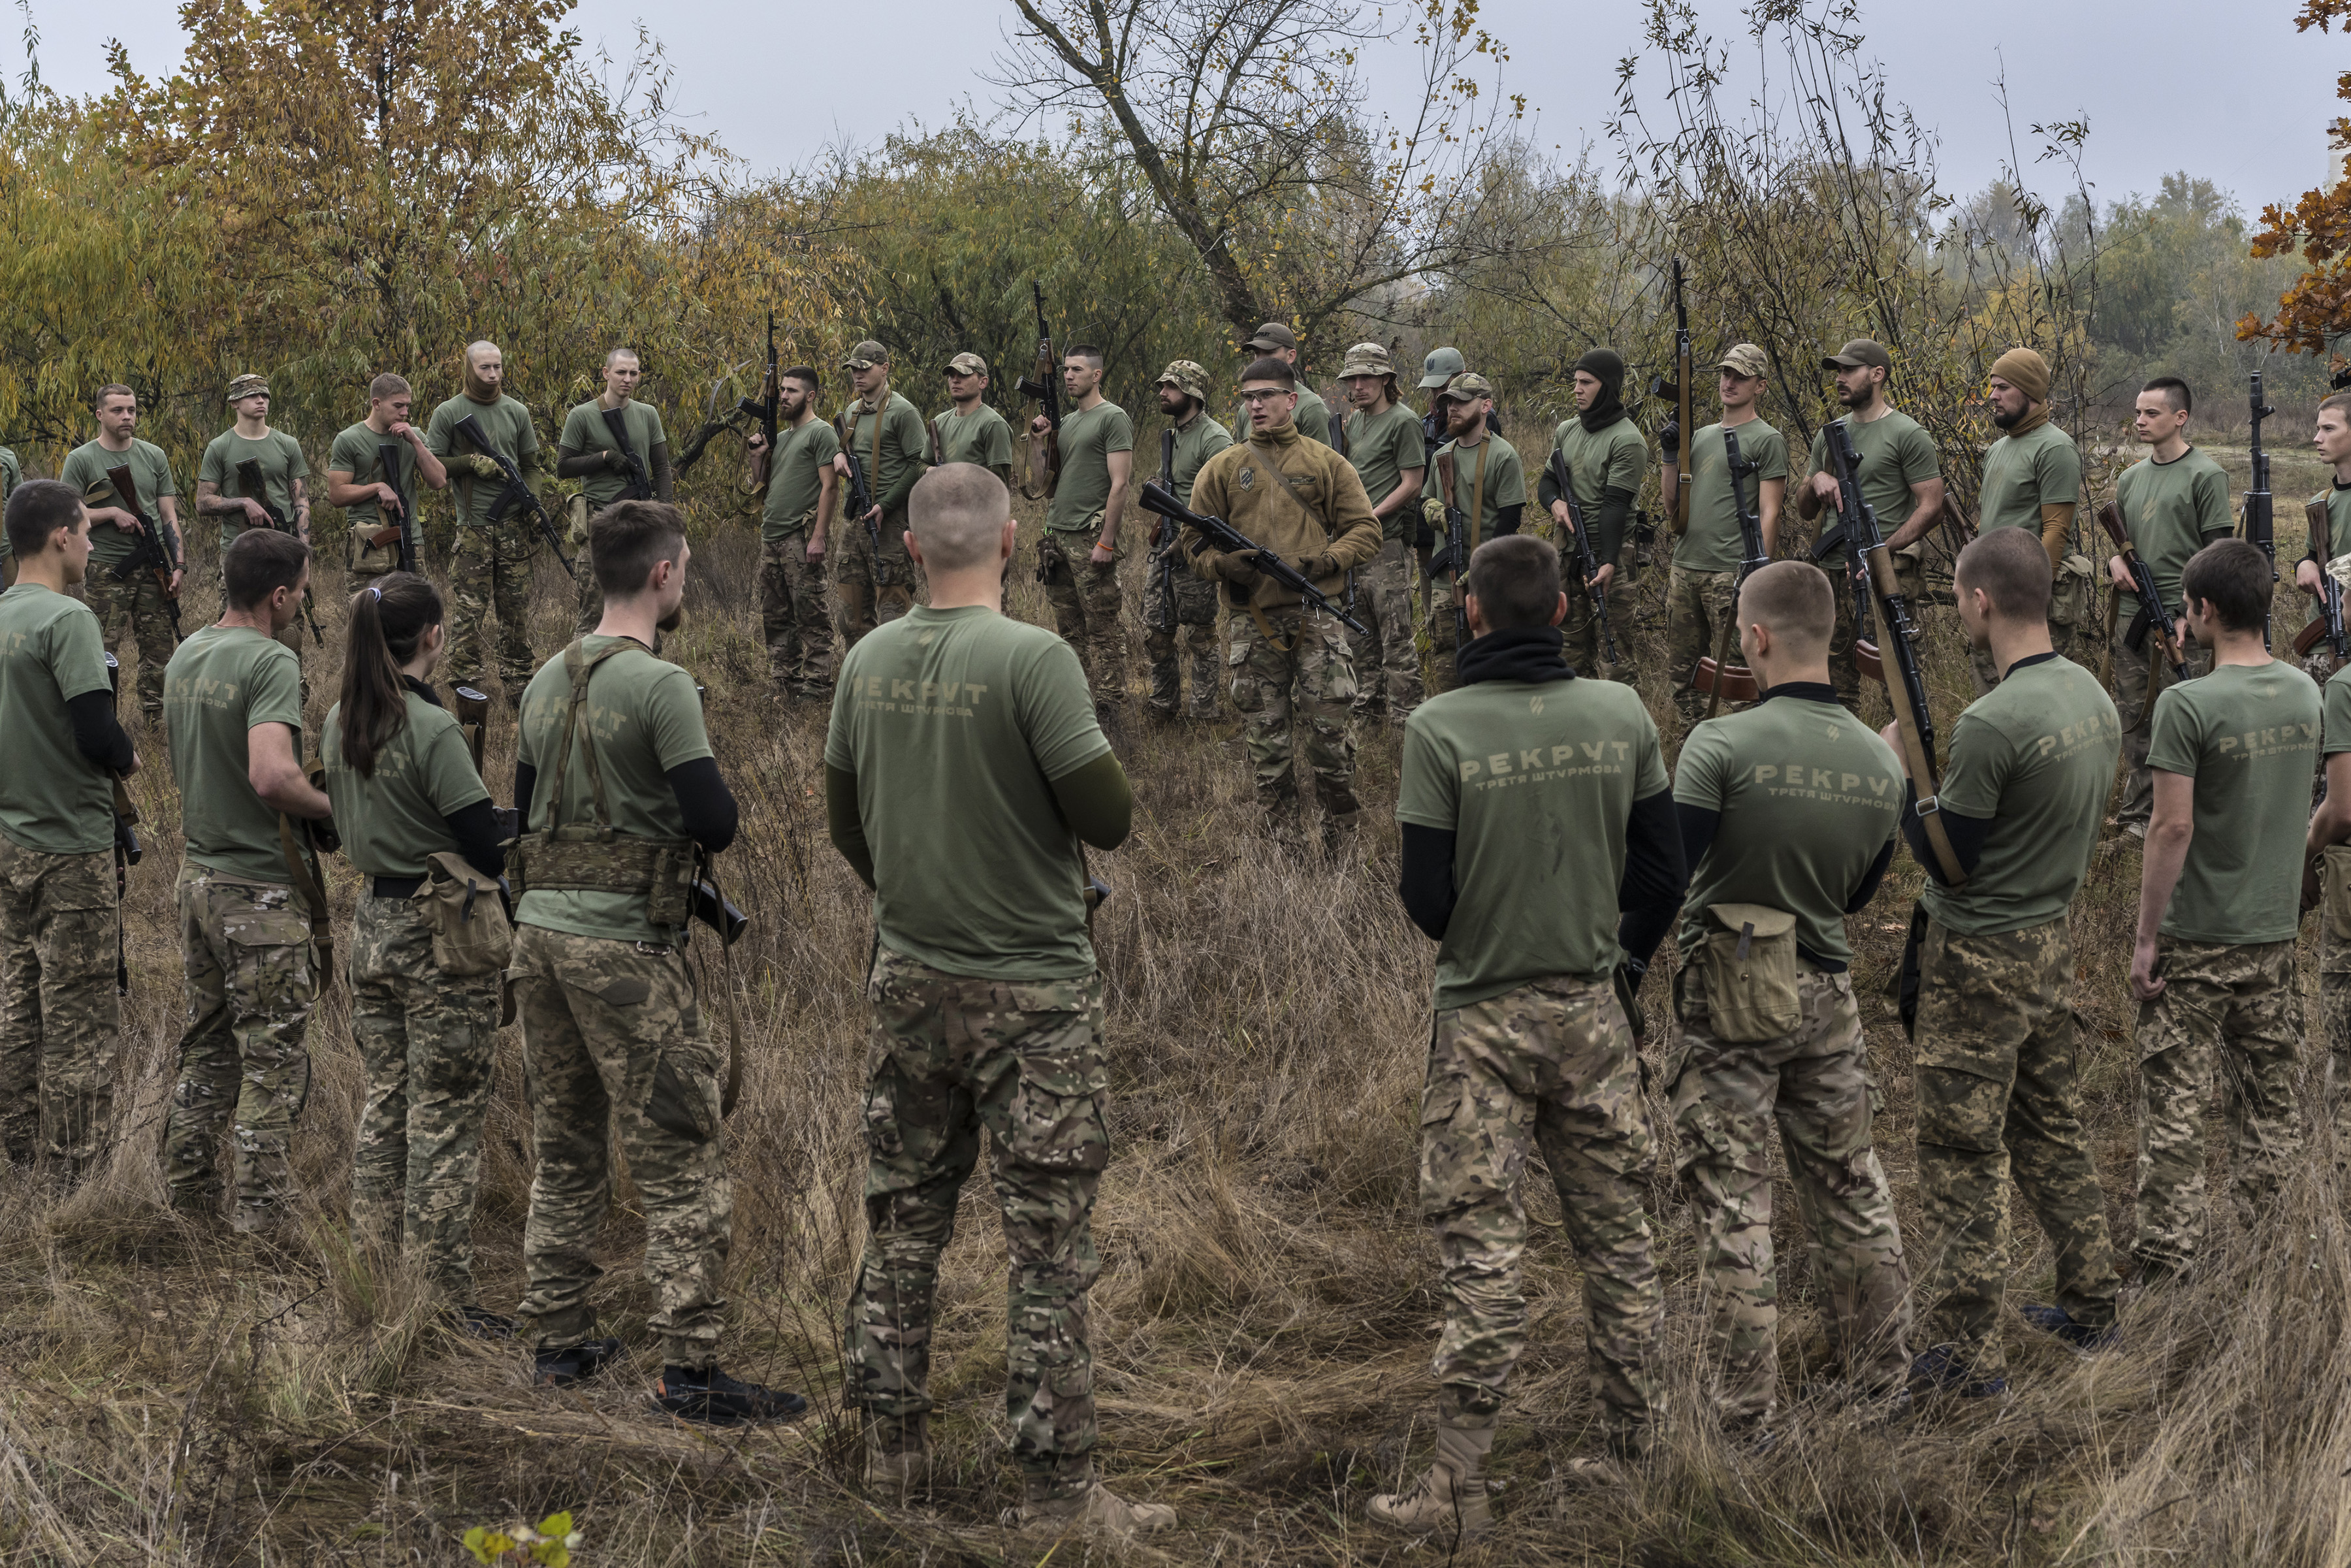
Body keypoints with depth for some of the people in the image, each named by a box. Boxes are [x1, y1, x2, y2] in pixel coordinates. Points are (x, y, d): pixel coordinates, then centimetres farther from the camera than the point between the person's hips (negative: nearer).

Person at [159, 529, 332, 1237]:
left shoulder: (184, 655, 8)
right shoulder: (271, 662, -19)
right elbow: (272, 775, -32)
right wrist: (331, 806, -16)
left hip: (199, 872, 8)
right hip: (261, 886, -8)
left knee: (208, 1043, 20)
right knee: (272, 1056, 0)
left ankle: (188, 1185, 28)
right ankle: (263, 1216, 4)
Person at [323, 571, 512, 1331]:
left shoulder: (338, 725, 6)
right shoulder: (432, 729, -18)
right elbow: (485, 846, -18)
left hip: (372, 923, 7)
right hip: (442, 933, -7)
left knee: (383, 1104, 15)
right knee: (444, 1120, -1)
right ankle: (448, 1297, 5)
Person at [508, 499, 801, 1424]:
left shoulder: (547, 681, 11)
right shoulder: (660, 686, -13)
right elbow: (715, 823, -16)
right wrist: (705, 807, 5)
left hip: (538, 930, 8)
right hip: (625, 944, -8)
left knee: (564, 1153, 16)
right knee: (683, 1160, -3)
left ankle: (556, 1341, 22)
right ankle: (688, 1370, -3)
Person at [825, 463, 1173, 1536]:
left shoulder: (866, 663, 3)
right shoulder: (1034, 659, -15)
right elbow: (1111, 819, -16)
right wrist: (1088, 762, 6)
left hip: (909, 982, 5)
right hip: (1032, 992, -5)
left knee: (902, 1226, 15)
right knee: (1047, 1246, 1)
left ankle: (890, 1453, 24)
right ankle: (1056, 1488, 4)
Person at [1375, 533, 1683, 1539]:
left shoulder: (1439, 729, -12)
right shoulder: (1622, 715, -1)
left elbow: (1426, 901, -11)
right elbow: (1662, 874, 3)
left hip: (1484, 1019, -3)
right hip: (1594, 1014, 3)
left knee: (1481, 1253, 0)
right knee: (1618, 1242, 14)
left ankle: (1459, 1486, 4)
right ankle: (1636, 1455, 23)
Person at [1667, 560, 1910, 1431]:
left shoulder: (1722, 746, -18)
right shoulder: (1880, 762, 0)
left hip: (1730, 998, -5)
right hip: (1827, 994, 5)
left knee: (1734, 1200, 2)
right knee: (1849, 1187, 18)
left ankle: (1746, 1406, 7)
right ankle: (1882, 1376, 29)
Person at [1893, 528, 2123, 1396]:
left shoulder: (1990, 723, -24)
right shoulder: (2093, 694, 3)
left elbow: (1945, 859, -17)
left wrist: (1899, 775, -5)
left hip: (1981, 963, -9)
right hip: (2055, 940, 9)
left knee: (1962, 1153, -1)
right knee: (2052, 1128, 21)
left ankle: (1966, 1351, 3)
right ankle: (2090, 1304, 31)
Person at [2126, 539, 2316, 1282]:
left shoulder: (2188, 705, -18)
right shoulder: (2306, 694, 3)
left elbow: (2173, 828, -18)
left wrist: (2145, 937, -12)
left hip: (2197, 938, -6)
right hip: (2275, 929, 6)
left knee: (2175, 1104, 0)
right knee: (2270, 1102, 13)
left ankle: (2168, 1257, 2)